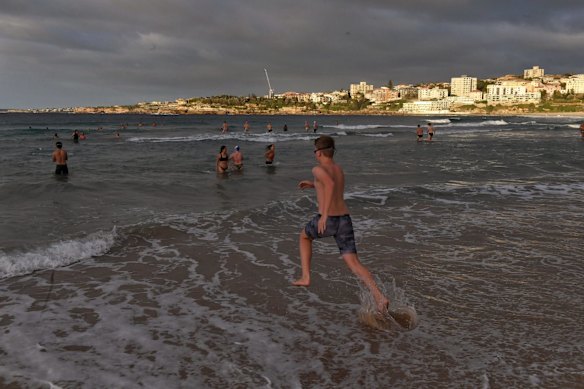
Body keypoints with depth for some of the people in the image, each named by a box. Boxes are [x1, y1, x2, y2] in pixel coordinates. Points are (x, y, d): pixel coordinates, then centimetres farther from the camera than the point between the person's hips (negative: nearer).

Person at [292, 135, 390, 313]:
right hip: (344, 220, 5)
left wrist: (324, 215, -29)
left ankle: (305, 277, 25)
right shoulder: (340, 170, 19)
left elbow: (330, 184, -26)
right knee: (354, 263, -2)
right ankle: (379, 296, -23)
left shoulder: (318, 169, -4)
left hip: (326, 221, -5)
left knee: (304, 236, 29)